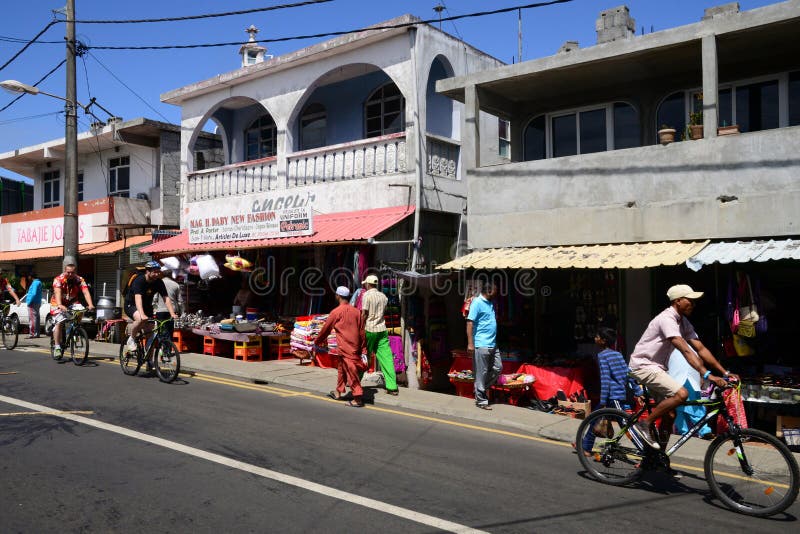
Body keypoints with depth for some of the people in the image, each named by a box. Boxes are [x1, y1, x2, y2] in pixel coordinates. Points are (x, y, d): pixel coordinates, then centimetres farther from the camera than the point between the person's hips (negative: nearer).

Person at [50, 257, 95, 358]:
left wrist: (90, 305, -46)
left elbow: (86, 292, -29)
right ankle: (57, 347, -12)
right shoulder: (58, 279, -22)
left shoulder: (79, 280, -17)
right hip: (58, 304, -3)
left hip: (71, 303, 3)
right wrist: (60, 305, -54)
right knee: (59, 322, -20)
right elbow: (57, 292, -37)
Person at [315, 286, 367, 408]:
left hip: (345, 348, -6)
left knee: (351, 372, -5)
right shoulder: (356, 312, 7)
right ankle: (338, 392, 33)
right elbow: (362, 332, 10)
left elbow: (326, 328, 3)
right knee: (342, 369, 21)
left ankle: (358, 399, -7)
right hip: (355, 347, 6)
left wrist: (317, 341, 17)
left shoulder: (336, 312, -7)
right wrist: (361, 349, 19)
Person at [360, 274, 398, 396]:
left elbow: (364, 314, -10)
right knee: (386, 357, 0)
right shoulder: (383, 296, 11)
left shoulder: (367, 295, -7)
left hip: (369, 330, -5)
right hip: (382, 330, 5)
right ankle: (392, 387, -4)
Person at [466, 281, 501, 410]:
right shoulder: (477, 303, -11)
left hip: (492, 345, 9)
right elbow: (470, 323, -16)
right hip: (481, 345, -9)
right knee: (481, 373, -2)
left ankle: (480, 389, 27)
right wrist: (470, 343, -20)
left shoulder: (490, 303, 16)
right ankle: (481, 400, 7)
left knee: (498, 368, 13)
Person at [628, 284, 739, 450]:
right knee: (681, 394, -26)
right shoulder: (667, 319, -22)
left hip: (657, 368, 10)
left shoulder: (683, 322, 8)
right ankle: (644, 425, -13)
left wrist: (725, 373, -1)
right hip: (643, 365, -10)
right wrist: (707, 375, -36)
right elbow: (686, 351, -30)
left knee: (670, 414, 6)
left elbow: (701, 349, 5)